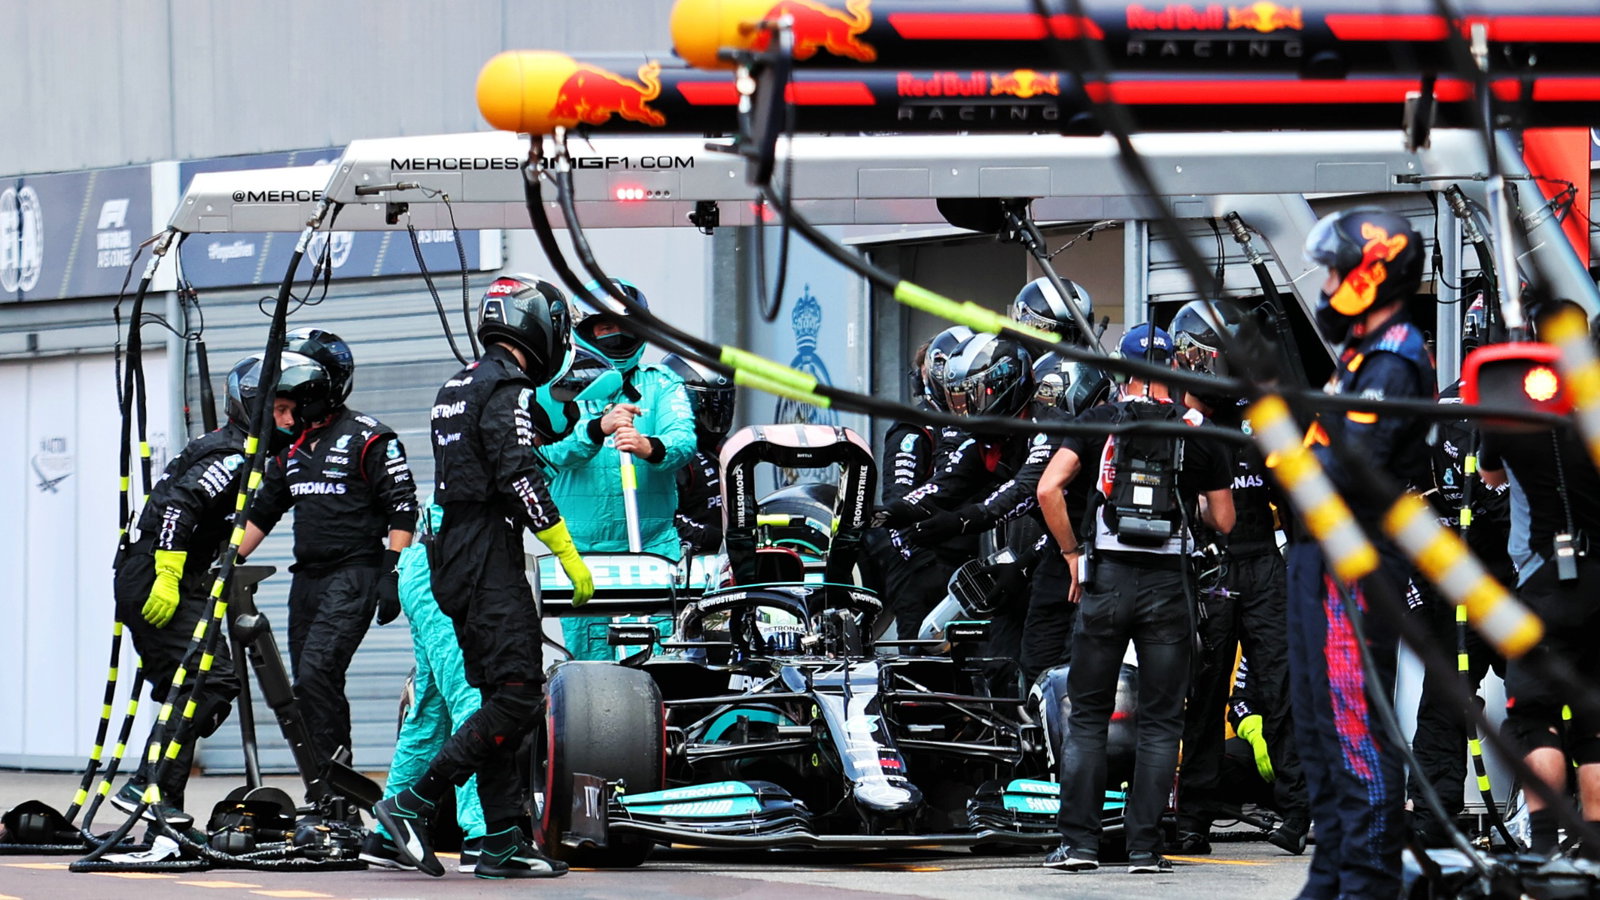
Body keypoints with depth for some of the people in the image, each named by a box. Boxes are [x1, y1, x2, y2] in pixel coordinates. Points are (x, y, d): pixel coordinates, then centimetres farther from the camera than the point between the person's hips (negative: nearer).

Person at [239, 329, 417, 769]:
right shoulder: (292, 445, 17)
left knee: (316, 674, -21)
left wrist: (391, 575, -17)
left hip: (353, 575, -8)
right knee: (312, 685, 6)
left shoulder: (368, 439, -5)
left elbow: (402, 511, -9)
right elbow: (262, 512, 23)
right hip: (306, 579, 8)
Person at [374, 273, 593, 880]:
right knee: (517, 698, -13)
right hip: (490, 561, -10)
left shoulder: (459, 387, 20)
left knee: (501, 698, 9)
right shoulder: (506, 388, -11)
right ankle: (413, 804, -15)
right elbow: (520, 478, -19)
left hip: (454, 554, 10)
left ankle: (503, 841, 5)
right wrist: (570, 557, -17)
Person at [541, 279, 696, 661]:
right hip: (582, 551, 0)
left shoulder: (662, 386, 9)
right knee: (589, 659, -4)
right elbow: (552, 450, -10)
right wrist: (599, 428, -29)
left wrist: (650, 447, -31)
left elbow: (684, 439, -8)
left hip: (652, 544, 0)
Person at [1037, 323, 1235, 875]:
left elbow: (1048, 489, -9)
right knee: (1160, 720, 6)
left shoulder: (1098, 421, 1)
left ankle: (1080, 840, 3)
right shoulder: (1198, 433, 3)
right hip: (1168, 584, 0)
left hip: (1107, 580, 0)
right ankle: (1144, 845, 2)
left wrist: (1071, 553, 3)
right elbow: (1223, 521, 7)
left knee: (1088, 715, 7)